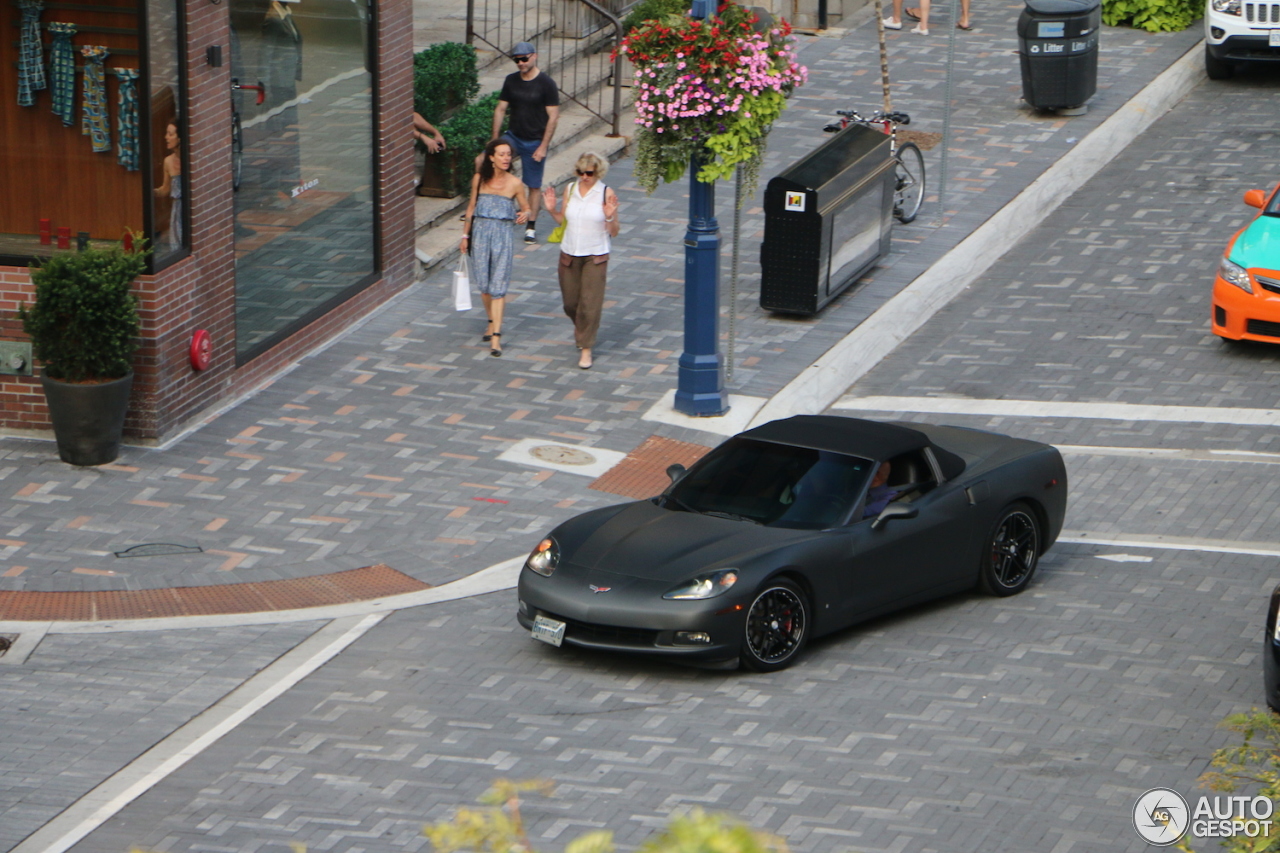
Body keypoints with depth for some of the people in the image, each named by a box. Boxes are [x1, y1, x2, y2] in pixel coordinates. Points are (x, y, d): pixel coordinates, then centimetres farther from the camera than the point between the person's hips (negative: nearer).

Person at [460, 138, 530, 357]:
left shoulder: (514, 183, -3)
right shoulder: (479, 179, 2)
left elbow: (526, 208, 7)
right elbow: (471, 207, 12)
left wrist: (524, 215, -17)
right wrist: (465, 235, 14)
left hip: (502, 234, -2)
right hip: (480, 232, 2)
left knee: (498, 286, -6)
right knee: (483, 284, 8)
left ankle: (496, 336, -8)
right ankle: (492, 322, 33)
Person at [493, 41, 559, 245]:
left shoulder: (546, 84, -10)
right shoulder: (511, 81, 4)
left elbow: (553, 117, -11)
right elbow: (500, 109, 10)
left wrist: (543, 146, -15)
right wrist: (495, 140, 4)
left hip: (535, 142, -4)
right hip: (513, 136, 4)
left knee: (534, 186, 3)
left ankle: (531, 227, 13)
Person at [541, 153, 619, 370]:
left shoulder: (606, 194, -10)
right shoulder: (570, 190, 1)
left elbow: (613, 233, -7)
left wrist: (610, 217, -26)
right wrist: (552, 209, -5)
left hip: (595, 257, -4)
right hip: (569, 254, 4)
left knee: (590, 303, -7)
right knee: (570, 303, 12)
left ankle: (586, 349, 3)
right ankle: (581, 327, 44)